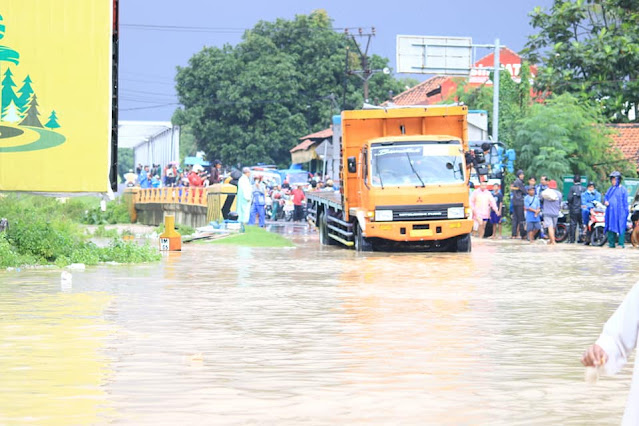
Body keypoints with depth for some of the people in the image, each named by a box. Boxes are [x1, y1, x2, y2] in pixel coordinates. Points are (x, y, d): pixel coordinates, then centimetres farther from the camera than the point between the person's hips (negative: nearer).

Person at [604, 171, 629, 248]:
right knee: (611, 227, 5)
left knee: (621, 227, -9)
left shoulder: (622, 189, 1)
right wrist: (606, 202, -1)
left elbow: (625, 201, -1)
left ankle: (621, 244, -9)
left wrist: (625, 211, -7)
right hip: (610, 211, 6)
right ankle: (611, 243, 10)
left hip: (620, 211, -6)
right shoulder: (610, 189, 17)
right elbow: (606, 197, 22)